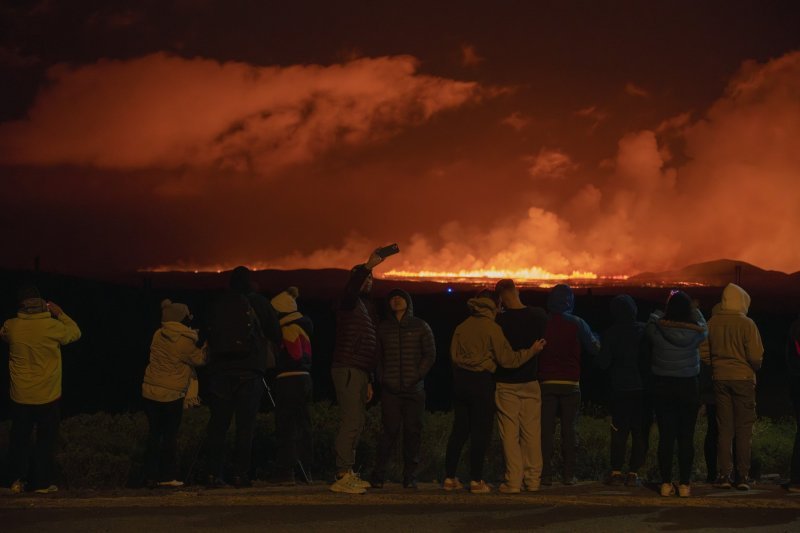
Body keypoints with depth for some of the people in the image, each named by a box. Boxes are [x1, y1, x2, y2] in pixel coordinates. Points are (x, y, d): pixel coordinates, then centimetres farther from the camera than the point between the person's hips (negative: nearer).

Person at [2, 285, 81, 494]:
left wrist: (23, 316, 17)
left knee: (19, 439, 15)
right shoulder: (53, 326, -16)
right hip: (48, 397, -2)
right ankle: (42, 482, 11)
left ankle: (17, 480, 19)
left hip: (20, 397, 2)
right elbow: (75, 333, 4)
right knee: (46, 440, 8)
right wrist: (60, 313, 10)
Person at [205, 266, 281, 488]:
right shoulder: (258, 302, 4)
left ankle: (214, 474, 1)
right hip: (250, 370, -2)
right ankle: (240, 474, -6)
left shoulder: (219, 304, 10)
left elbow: (210, 335, 15)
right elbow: (276, 334, 8)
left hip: (220, 369, 2)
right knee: (246, 424, -2)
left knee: (218, 423, 5)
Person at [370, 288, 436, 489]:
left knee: (413, 431, 0)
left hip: (414, 389, 0)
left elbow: (430, 355, 6)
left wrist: (416, 377, -5)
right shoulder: (383, 328, 11)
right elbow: (377, 356, 13)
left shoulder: (421, 326, 8)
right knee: (390, 430, -7)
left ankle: (410, 477, 7)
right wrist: (382, 378, -1)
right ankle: (378, 476, -1)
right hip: (390, 389, 0)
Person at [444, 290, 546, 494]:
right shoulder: (492, 328, -9)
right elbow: (507, 358, -9)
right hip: (481, 381, -5)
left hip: (460, 379, 5)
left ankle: (449, 477, 12)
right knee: (481, 431, 2)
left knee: (459, 429, 11)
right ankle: (476, 481, 3)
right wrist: (532, 350, 0)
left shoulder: (461, 327, 7)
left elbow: (454, 354, 11)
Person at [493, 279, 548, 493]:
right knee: (532, 433, 9)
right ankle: (533, 479, 12)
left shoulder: (499, 320, -13)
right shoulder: (539, 316, -3)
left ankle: (513, 481, -1)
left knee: (510, 434, 0)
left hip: (506, 384, -3)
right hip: (531, 381, 3)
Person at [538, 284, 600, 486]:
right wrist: (595, 337, 22)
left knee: (546, 429, 4)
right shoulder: (577, 324, -4)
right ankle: (569, 474, 5)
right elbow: (595, 349, 2)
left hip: (546, 383, 0)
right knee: (569, 429, 6)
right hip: (570, 384, 0)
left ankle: (546, 474, 1)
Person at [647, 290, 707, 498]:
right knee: (686, 437, 5)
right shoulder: (696, 332, -10)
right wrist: (692, 307, 24)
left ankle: (666, 483, 6)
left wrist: (668, 306, 24)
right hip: (688, 387, -1)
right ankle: (685, 484, 6)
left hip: (662, 387, 1)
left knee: (665, 436, 4)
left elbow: (653, 319, 14)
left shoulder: (656, 329, -10)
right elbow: (702, 324, 14)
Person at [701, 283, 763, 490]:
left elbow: (704, 353, 3)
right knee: (743, 429, 3)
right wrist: (754, 368, 8)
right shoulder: (746, 324, -11)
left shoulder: (712, 323, 0)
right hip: (743, 379, -3)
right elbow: (755, 355, -13)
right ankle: (743, 475, 3)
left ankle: (725, 474, 6)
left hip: (720, 379, 3)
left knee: (724, 428, 8)